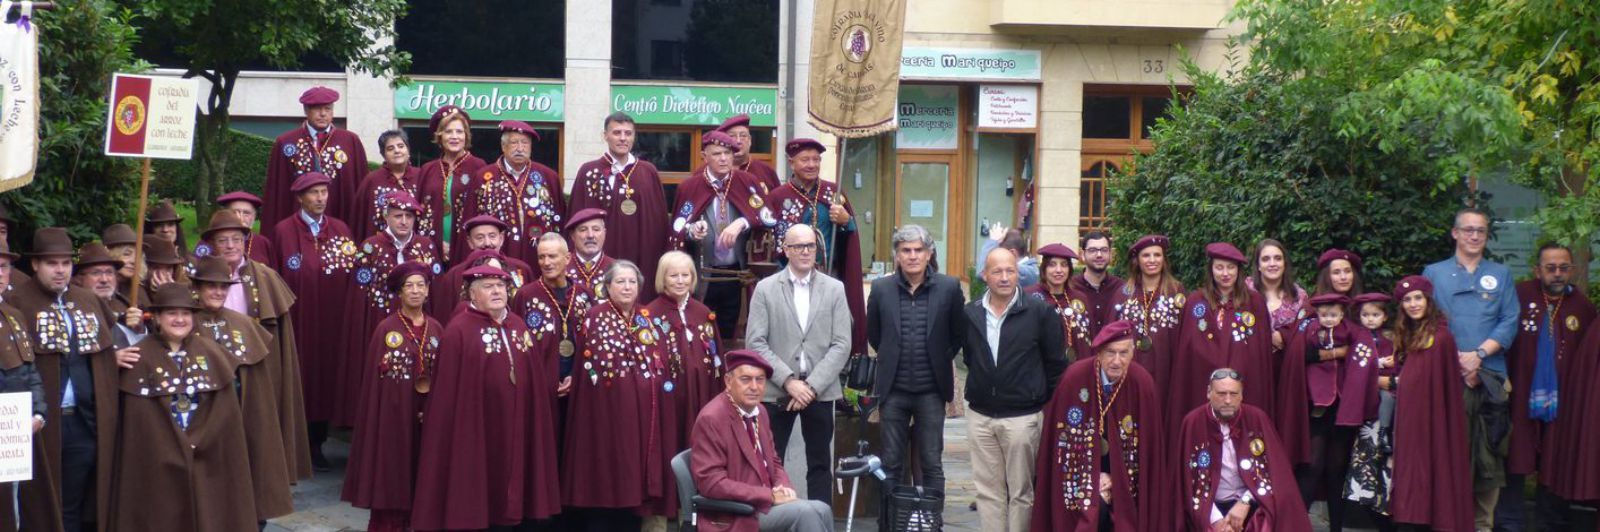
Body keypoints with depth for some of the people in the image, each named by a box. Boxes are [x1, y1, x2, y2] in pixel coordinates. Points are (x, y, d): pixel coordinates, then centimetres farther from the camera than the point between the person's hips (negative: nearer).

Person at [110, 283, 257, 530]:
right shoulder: (141, 358, -5)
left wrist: (198, 442, -8)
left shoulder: (211, 352, 5)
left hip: (207, 461, 3)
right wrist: (176, 449, -10)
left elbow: (225, 410, 2)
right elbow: (138, 419, -7)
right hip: (158, 463, -3)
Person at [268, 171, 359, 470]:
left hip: (332, 320, 3)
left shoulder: (340, 230, 8)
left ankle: (316, 445, 15)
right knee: (299, 379, 0)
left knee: (326, 376, 5)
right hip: (297, 319, -3)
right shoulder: (283, 231, -1)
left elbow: (351, 275, 6)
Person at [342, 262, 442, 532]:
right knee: (392, 474, 0)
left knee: (423, 477, 8)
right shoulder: (385, 329, -6)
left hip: (428, 416, 4)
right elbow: (373, 379, -5)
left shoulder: (436, 329, 6)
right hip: (394, 415, -4)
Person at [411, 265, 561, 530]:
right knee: (475, 504, 1)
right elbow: (447, 391, -9)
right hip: (476, 429, -6)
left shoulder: (517, 326, 11)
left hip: (516, 427, 6)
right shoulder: (458, 330, -8)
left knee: (509, 493, 12)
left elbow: (536, 378, 16)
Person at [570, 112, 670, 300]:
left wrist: (659, 260, 4)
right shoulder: (588, 172, 3)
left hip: (641, 260, 2)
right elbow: (577, 218, 3)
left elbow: (659, 219, 8)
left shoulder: (649, 172, 8)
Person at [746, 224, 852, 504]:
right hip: (776, 390, -1)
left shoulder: (834, 289, 4)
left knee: (820, 465, 7)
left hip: (819, 391, 1)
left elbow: (842, 345, -1)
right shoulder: (765, 289, 1)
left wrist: (813, 385, -11)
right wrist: (789, 381, -13)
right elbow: (755, 343, -5)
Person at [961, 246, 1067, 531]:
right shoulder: (970, 314, 5)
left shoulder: (1040, 312, -5)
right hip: (981, 417, 3)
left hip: (1023, 418, -3)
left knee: (1021, 492, 3)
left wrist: (1042, 400, 3)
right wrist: (979, 391, 12)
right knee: (988, 492, 7)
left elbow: (1056, 363, 1)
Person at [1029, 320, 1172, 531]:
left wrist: (1116, 479, -10)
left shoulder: (1142, 384, -16)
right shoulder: (1074, 378, -20)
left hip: (1121, 475, 1)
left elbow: (1144, 443, -6)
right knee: (1094, 510, -22)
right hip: (1083, 469, -1)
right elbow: (1066, 439, -10)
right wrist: (1090, 479, -11)